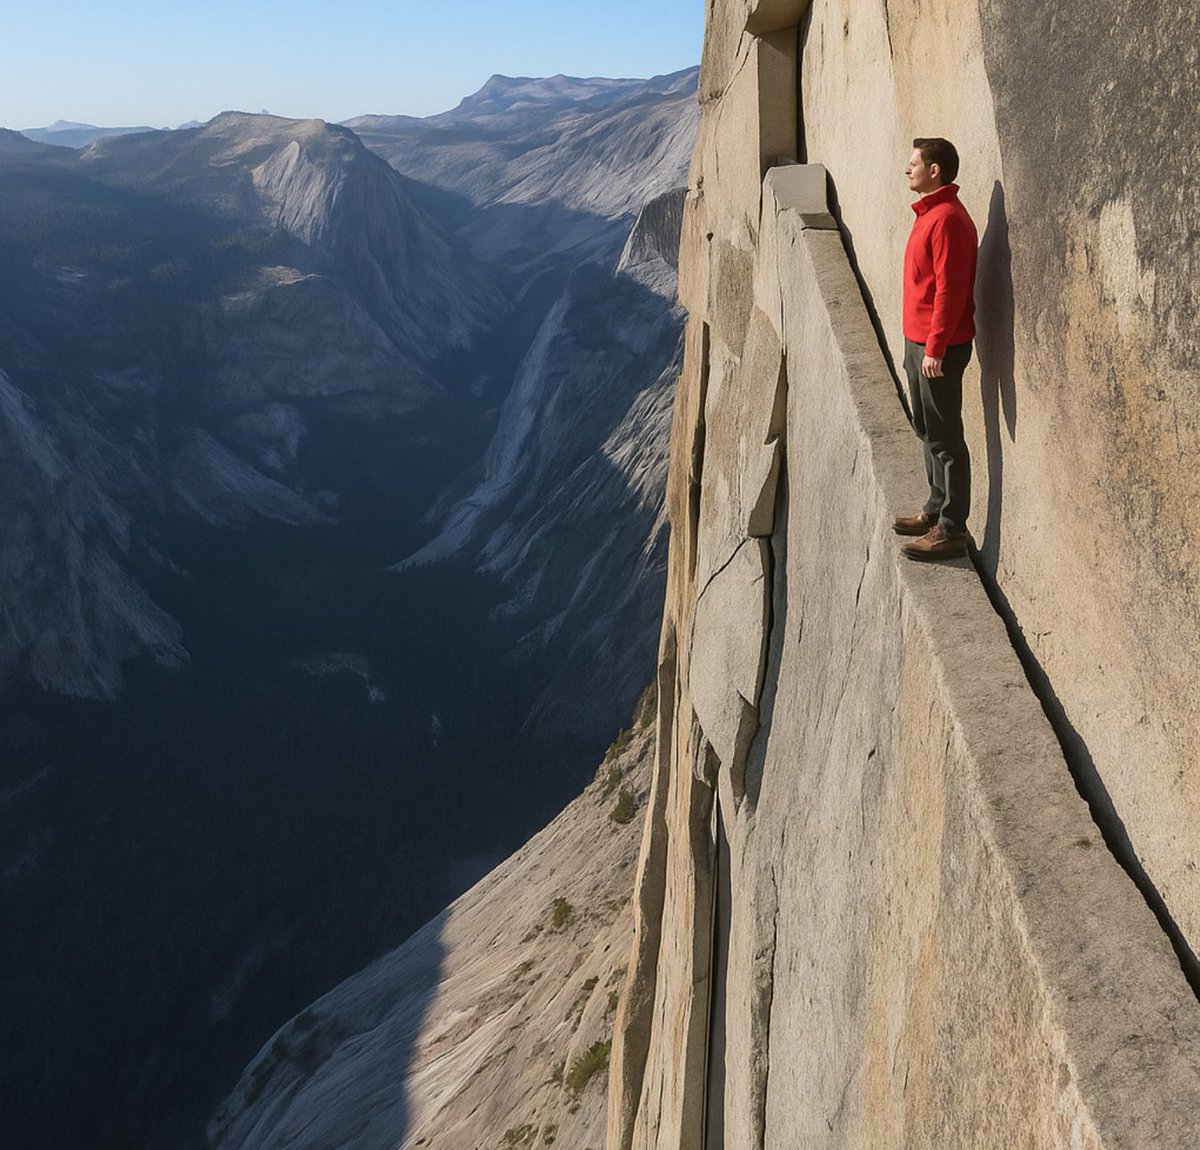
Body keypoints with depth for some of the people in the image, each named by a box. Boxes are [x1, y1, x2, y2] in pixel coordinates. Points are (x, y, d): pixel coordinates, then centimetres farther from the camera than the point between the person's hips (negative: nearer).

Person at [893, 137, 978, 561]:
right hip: (920, 342, 11)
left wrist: (934, 348, -24)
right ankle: (936, 510, 31)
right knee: (927, 431, 19)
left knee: (944, 437, -5)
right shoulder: (931, 213, 13)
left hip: (938, 348, -11)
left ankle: (951, 530, 1)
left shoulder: (947, 219, -19)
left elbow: (950, 288, -23)